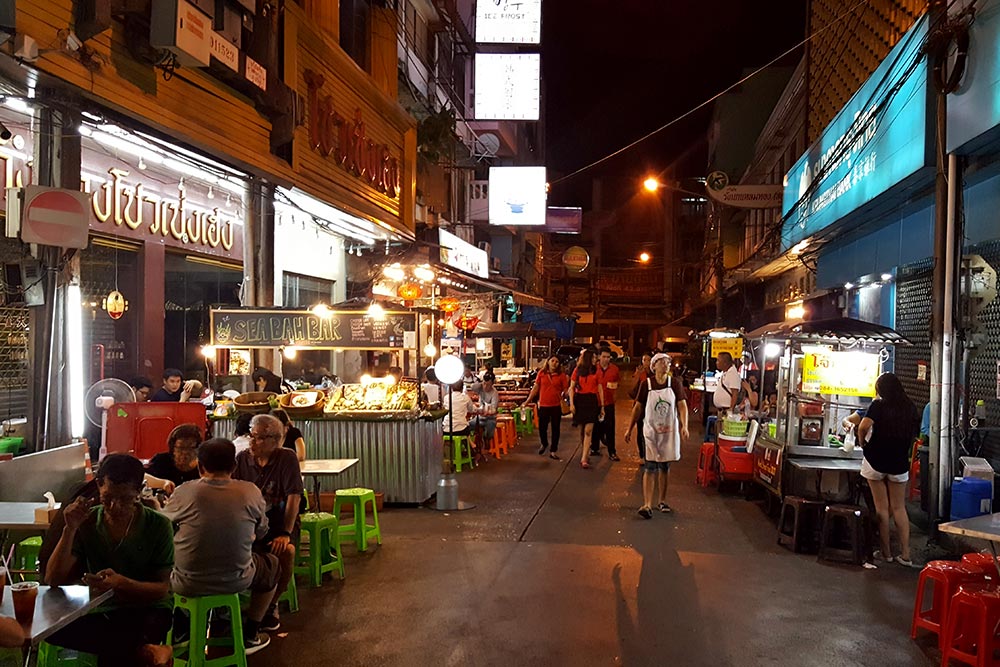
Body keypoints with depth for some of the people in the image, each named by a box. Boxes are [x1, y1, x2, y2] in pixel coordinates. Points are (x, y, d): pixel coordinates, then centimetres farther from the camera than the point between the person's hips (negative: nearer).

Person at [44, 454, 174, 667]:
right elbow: (53, 581, -5)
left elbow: (162, 589, -8)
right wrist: (70, 530, -16)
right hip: (101, 613, 4)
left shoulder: (158, 525, -6)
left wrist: (120, 583, -27)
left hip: (147, 611, -4)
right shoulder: (86, 522, 1)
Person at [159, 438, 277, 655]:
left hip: (187, 584, 1)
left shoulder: (184, 493, -13)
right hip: (235, 581, 0)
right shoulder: (251, 492, -11)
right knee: (272, 564, 29)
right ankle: (250, 635, 33)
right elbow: (261, 532, 5)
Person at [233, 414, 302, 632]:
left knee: (286, 550, -31)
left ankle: (271, 604, -8)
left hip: (279, 522, -2)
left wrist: (285, 533, -18)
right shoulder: (242, 459, 2)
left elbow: (293, 498, -11)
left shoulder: (287, 458, -7)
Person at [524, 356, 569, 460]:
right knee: (542, 428, 6)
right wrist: (527, 401, 5)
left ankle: (553, 451, 19)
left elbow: (565, 390, 2)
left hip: (556, 406, 0)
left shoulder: (561, 375, -1)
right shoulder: (541, 373, 2)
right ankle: (544, 444, 36)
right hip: (543, 405, 0)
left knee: (555, 428, 7)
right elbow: (535, 388, 6)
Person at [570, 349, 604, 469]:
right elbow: (571, 388, 6)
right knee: (582, 429, 9)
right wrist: (571, 403, -5)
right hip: (579, 401, 1)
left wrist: (602, 406, 7)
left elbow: (600, 389, 10)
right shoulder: (577, 370, 6)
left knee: (588, 431, -10)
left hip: (592, 401, -1)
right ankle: (585, 451, 29)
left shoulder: (596, 371, 7)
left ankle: (584, 459, -14)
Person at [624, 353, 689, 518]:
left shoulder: (675, 383, -1)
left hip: (669, 431, 2)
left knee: (664, 466, 11)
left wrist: (684, 426, -16)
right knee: (650, 466, -7)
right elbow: (638, 407, 3)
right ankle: (647, 505, -10)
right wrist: (630, 429, 3)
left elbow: (682, 405, -3)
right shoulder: (647, 384, -3)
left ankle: (662, 501, 25)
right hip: (651, 430, -1)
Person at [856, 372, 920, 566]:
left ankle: (886, 553, 11)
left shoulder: (879, 405, -10)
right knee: (899, 508, 11)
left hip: (876, 461, -3)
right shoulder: (910, 409, 3)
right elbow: (914, 434, 8)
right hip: (899, 463, 3)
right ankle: (905, 555, 9)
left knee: (882, 508, 5)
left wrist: (862, 443, -8)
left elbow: (864, 426, -24)